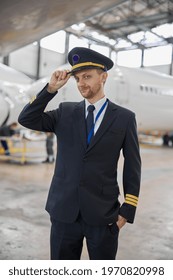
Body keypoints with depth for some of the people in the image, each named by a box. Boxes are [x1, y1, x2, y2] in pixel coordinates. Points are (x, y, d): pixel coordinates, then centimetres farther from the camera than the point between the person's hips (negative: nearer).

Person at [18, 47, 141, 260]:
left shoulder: (124, 117, -1)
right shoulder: (65, 112, 5)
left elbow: (132, 168, 0)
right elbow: (26, 120, -4)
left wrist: (127, 210, -2)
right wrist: (51, 88, -12)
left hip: (103, 214, -1)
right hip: (64, 212, 2)